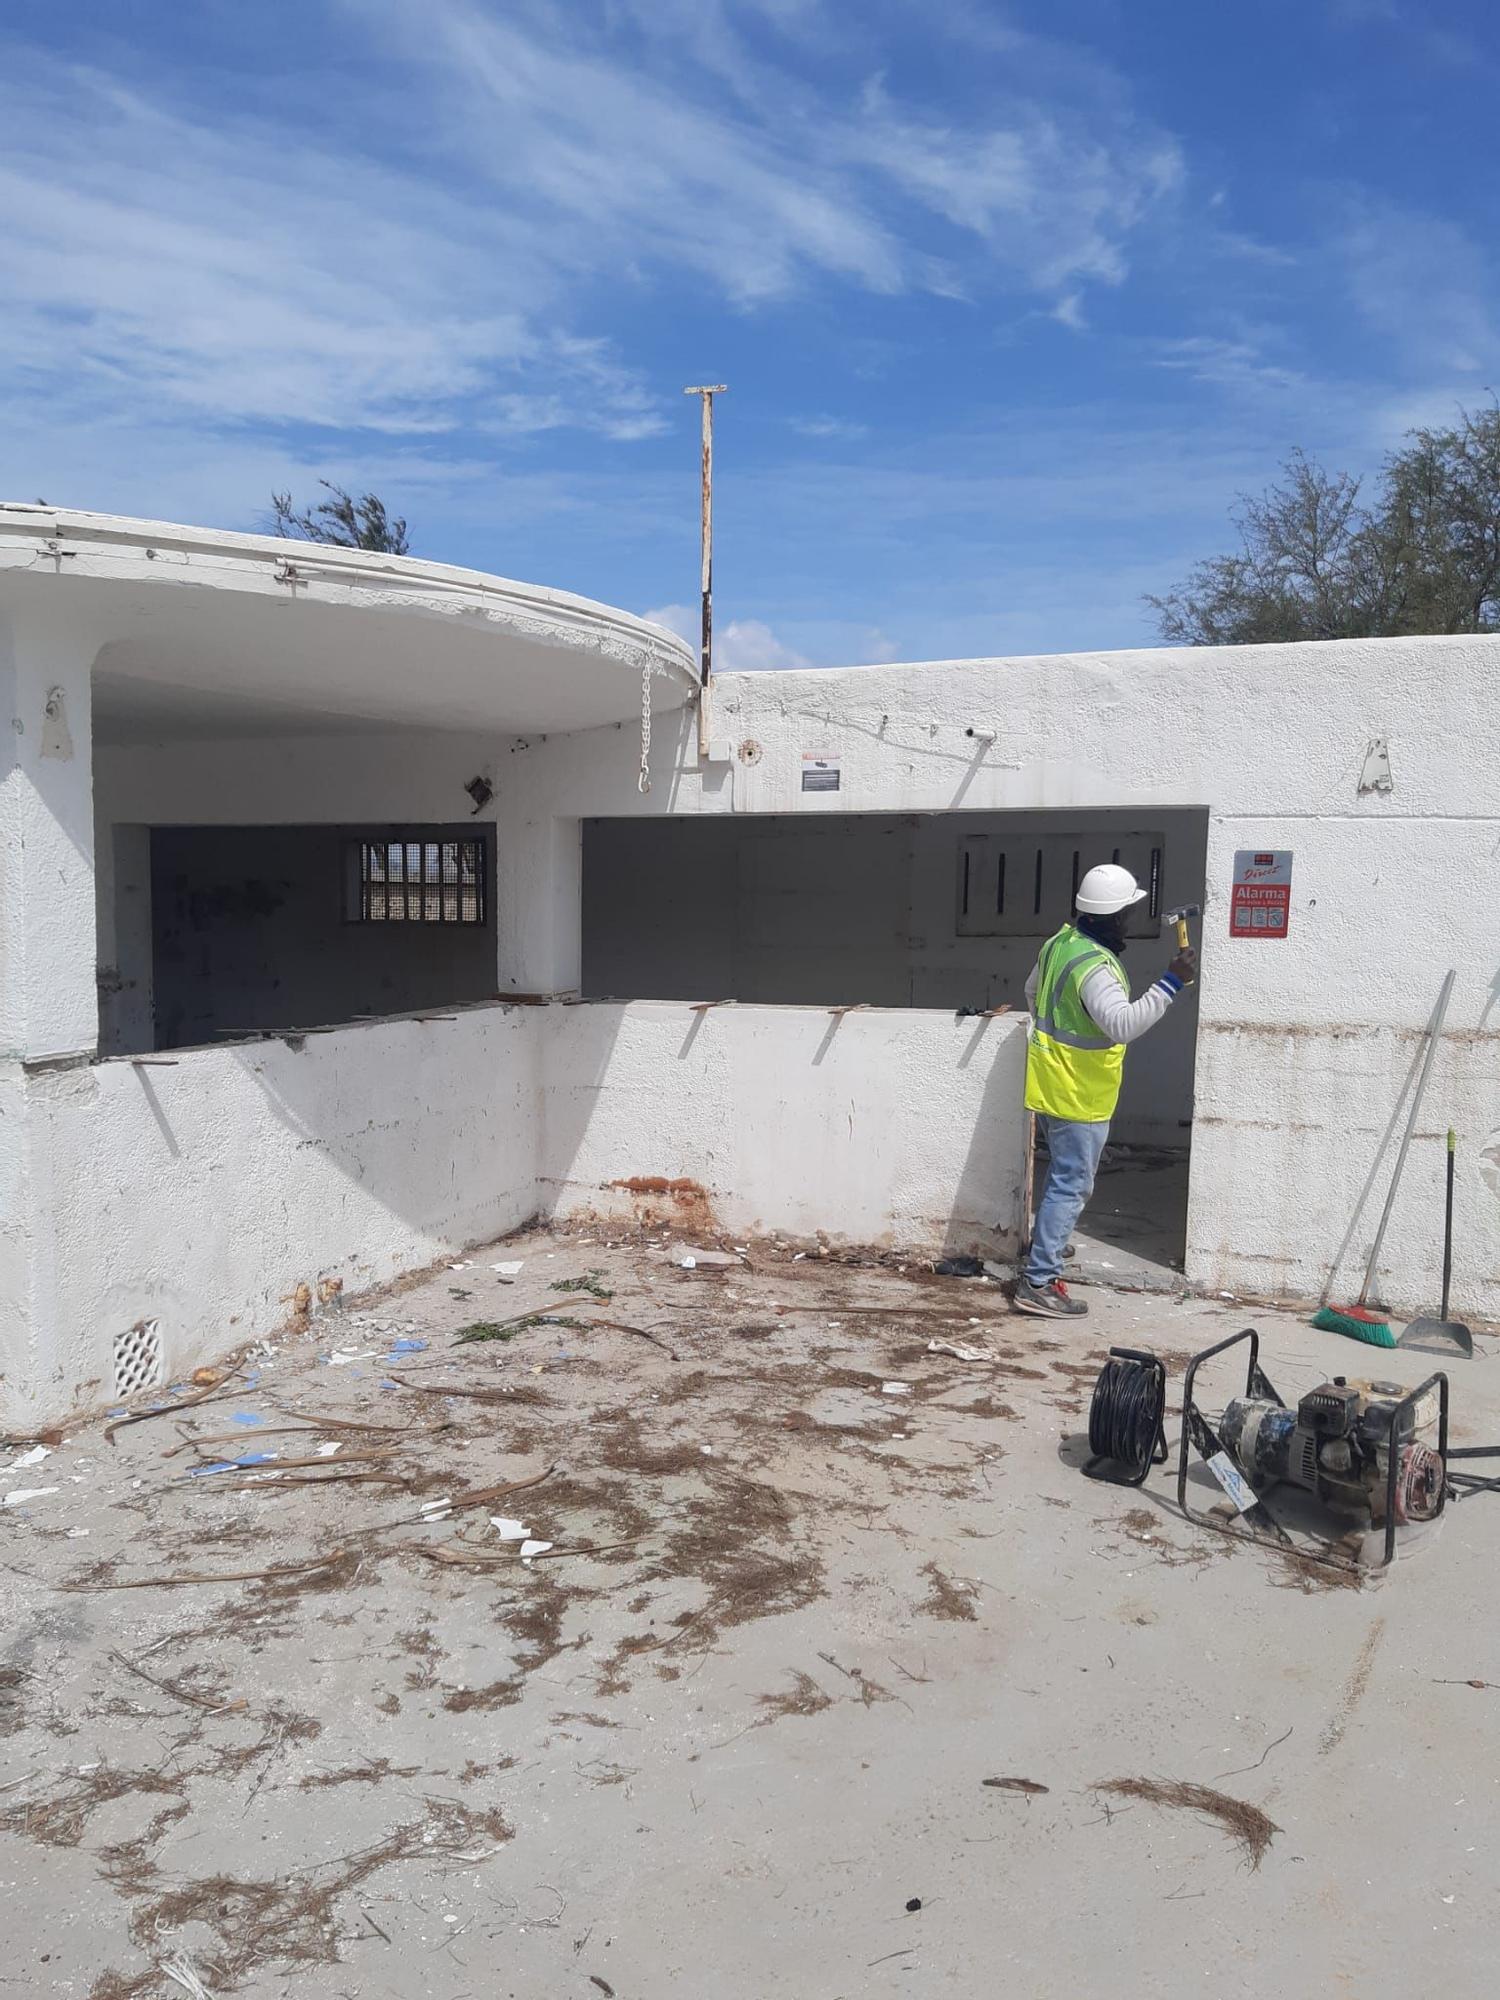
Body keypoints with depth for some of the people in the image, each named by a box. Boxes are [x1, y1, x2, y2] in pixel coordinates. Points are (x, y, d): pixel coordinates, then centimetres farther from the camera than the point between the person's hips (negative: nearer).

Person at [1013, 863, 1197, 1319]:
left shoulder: (1060, 943, 5)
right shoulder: (1094, 966, -26)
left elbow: (1033, 991, 21)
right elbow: (1124, 1024, -37)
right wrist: (1170, 983, -34)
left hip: (1053, 1084, 10)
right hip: (1079, 1096, -10)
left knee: (1064, 1179, 23)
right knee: (1071, 1186, -3)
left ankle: (1043, 1258, 35)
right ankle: (1038, 1285, 0)